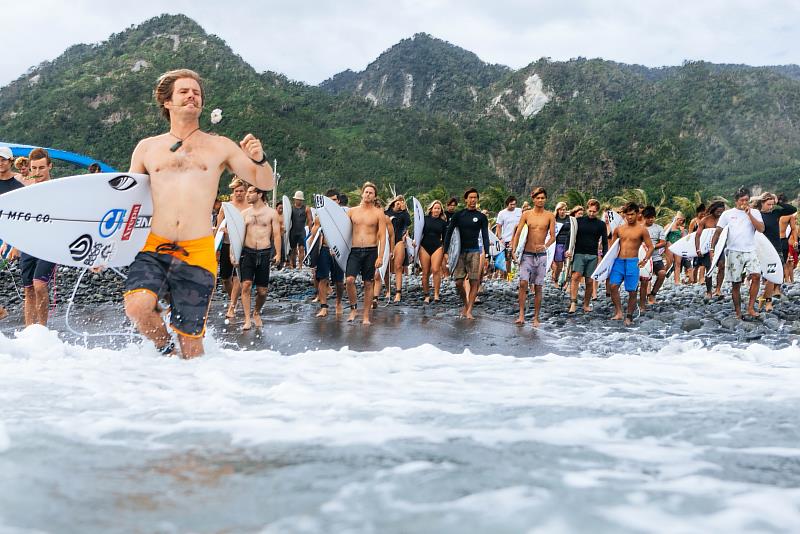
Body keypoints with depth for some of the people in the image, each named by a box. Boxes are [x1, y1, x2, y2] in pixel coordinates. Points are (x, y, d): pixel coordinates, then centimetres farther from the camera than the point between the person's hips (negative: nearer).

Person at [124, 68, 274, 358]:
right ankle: (164, 349, 6)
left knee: (190, 338, -2)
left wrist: (259, 159, -10)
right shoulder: (147, 147, 15)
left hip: (197, 253, -1)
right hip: (152, 248, 1)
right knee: (137, 306, -24)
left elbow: (266, 184, 12)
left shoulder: (220, 147, 13)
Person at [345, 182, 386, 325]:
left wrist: (380, 256, -11)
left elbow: (383, 236, -3)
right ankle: (353, 308, 3)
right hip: (354, 250, 1)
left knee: (368, 284, 3)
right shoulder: (352, 211, 9)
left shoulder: (378, 213, 2)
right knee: (350, 280, -16)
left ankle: (366, 316, 11)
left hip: (371, 251, -1)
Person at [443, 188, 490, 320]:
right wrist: (445, 252, -2)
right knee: (458, 282, -4)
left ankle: (469, 311, -4)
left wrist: (486, 255, -7)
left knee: (474, 283, -7)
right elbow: (449, 233, 6)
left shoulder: (481, 217, 6)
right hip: (460, 252, 1)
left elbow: (485, 237, 3)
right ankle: (465, 304, 19)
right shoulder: (458, 215, 7)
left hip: (474, 252, -1)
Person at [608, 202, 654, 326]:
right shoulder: (618, 229, 11)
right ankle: (618, 312, -6)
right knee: (613, 285, -14)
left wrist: (645, 259, -15)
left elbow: (650, 247, 1)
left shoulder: (642, 230, 1)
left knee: (632, 291, -1)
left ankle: (629, 316, 12)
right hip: (619, 261, 3)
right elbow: (612, 246, 17)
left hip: (632, 262, -3)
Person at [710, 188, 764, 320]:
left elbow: (761, 228, -7)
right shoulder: (728, 214, 5)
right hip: (734, 252, -1)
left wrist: (749, 214, -12)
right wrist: (712, 248, -6)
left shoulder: (754, 213, 7)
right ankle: (738, 312, 13)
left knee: (756, 276, -21)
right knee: (736, 284, 2)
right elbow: (718, 231, 3)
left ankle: (751, 307, -12)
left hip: (750, 251, 1)